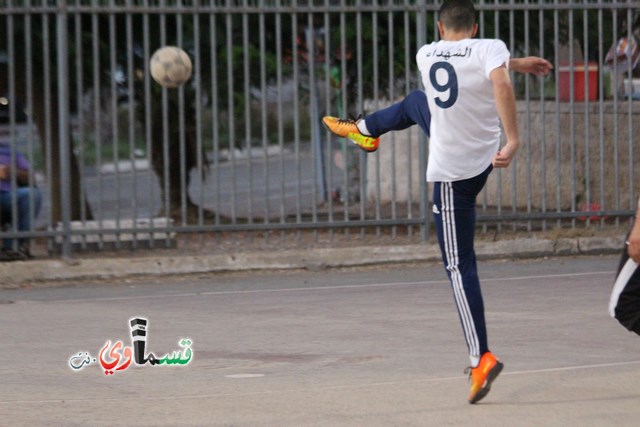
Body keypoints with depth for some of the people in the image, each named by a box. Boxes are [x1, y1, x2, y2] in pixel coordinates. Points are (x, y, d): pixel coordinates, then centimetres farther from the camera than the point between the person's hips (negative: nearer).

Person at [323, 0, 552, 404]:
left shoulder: (427, 55, -3)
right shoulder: (490, 49, -12)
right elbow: (500, 83, -33)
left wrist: (517, 63, 23)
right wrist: (513, 139, -32)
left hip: (451, 171, -2)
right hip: (485, 157, 2)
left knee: (460, 267, 2)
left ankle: (482, 358, -10)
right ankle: (365, 130, 61)